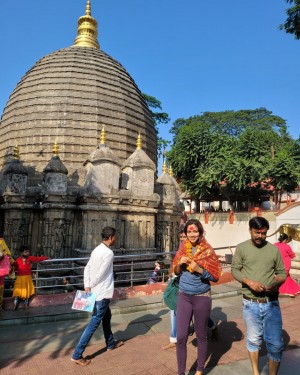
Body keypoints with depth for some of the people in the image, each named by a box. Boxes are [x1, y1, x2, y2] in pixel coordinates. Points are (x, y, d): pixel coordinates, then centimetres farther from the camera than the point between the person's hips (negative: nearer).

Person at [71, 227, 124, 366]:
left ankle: (110, 343, 41)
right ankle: (77, 355, 6)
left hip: (97, 291, 9)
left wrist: (87, 286, 0)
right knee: (94, 323, -1)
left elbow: (87, 268, 5)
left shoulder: (97, 249, 6)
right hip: (103, 292, -9)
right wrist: (91, 285, -5)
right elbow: (101, 274, -20)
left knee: (106, 316, 24)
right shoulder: (109, 253, -21)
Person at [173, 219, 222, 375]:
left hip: (202, 297, -2)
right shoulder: (182, 248, 1)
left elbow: (215, 276, -9)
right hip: (184, 296, 3)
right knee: (181, 337, 4)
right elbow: (176, 272, 10)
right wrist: (180, 263, -12)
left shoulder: (208, 251, -9)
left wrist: (199, 269, -23)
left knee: (201, 335, 15)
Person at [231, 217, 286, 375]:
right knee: (253, 340, 16)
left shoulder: (274, 249, -1)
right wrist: (249, 282, -19)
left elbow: (282, 273, 6)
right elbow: (235, 270, -3)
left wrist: (277, 282, -16)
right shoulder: (241, 248, -4)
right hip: (250, 304, 0)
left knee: (276, 344, 5)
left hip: (271, 304, 1)